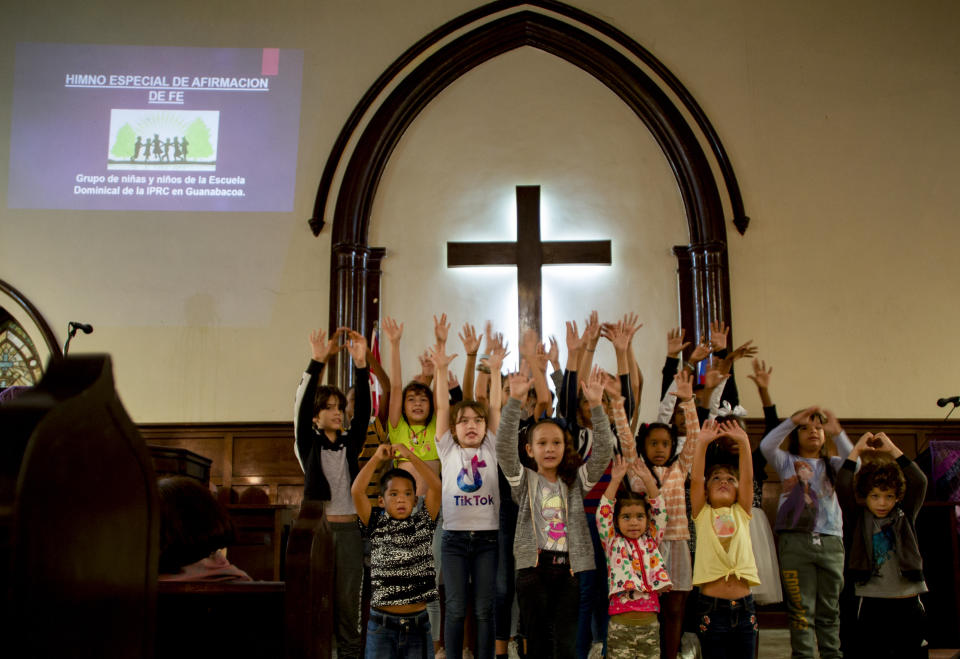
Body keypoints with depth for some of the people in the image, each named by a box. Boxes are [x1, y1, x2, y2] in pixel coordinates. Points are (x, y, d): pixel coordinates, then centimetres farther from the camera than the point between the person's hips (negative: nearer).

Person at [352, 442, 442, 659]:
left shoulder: (423, 522, 3)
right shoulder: (376, 524, 2)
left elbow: (436, 487, -9)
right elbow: (356, 491, -11)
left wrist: (410, 455, -11)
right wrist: (377, 458, -8)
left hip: (418, 623, 1)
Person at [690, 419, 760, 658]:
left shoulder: (741, 513, 11)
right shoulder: (702, 514, 6)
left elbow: (748, 478, 0)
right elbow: (695, 479, -7)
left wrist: (744, 442, -9)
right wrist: (702, 443, -13)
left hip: (744, 608, 2)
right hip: (711, 607, -2)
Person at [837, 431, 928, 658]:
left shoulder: (904, 517, 7)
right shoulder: (858, 520, 2)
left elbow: (919, 483, -4)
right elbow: (843, 488, -12)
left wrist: (893, 450, -7)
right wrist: (857, 451, -10)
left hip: (908, 600, 2)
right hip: (871, 603, -2)